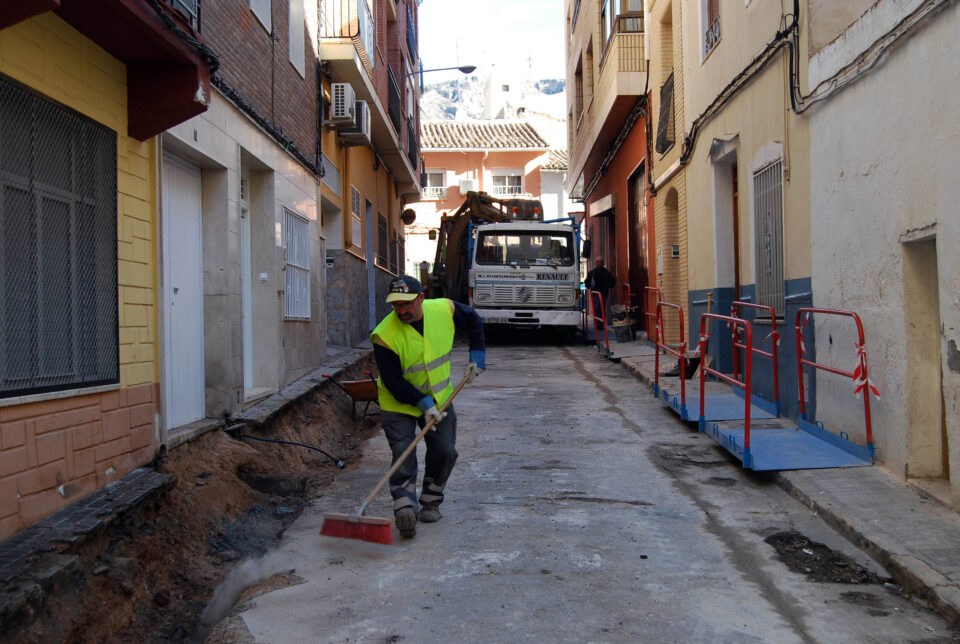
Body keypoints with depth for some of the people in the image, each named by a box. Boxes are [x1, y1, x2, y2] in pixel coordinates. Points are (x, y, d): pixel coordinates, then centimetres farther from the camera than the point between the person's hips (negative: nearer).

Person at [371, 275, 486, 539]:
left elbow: (474, 321, 7)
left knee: (444, 452, 3)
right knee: (403, 455, -16)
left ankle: (431, 502, 20)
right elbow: (393, 381, -22)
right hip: (399, 404, -4)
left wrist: (477, 356, 2)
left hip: (438, 398, 4)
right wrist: (424, 404, -27)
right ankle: (405, 510, -20)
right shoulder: (385, 335, -26)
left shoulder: (444, 310, -15)